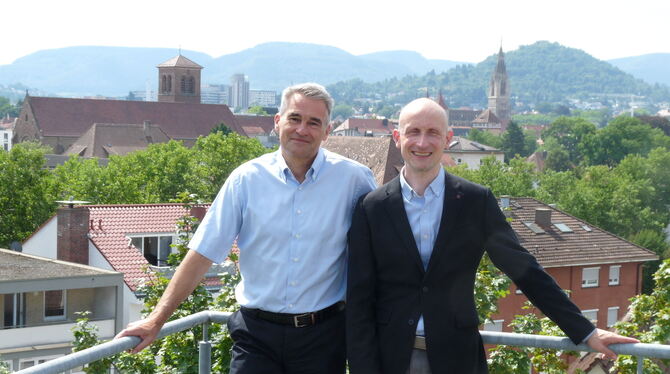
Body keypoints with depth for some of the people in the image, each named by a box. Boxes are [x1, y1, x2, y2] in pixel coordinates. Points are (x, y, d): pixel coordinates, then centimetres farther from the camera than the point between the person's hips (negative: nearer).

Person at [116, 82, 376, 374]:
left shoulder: (353, 179, -4)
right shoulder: (247, 179, -2)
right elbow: (203, 253, -1)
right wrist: (156, 320, -5)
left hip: (322, 336, 0)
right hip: (257, 332, 0)